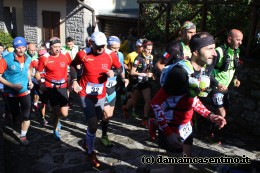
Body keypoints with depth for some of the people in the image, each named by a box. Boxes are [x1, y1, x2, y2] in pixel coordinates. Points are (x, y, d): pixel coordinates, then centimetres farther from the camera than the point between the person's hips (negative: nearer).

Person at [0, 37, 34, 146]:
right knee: (15, 116, 14)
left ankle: (23, 136, 19)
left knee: (26, 116, 1)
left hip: (25, 92, 3)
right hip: (11, 93, -3)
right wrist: (13, 85, -25)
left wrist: (30, 81, 1)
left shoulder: (28, 59, -5)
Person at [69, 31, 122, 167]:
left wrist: (114, 73, -19)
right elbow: (73, 65, 4)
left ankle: (86, 141, 47)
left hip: (100, 95, 3)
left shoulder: (111, 55, -11)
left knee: (94, 122, 18)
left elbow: (120, 68, 3)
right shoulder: (83, 54, -15)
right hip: (86, 94, -3)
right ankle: (91, 152, 15)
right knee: (93, 125, -7)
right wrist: (74, 81, -7)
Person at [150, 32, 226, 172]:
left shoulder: (200, 70, -2)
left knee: (186, 157, 21)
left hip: (185, 125, 8)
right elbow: (156, 102, -25)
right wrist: (168, 132, -26)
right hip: (171, 128, -8)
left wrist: (210, 115, 1)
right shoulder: (180, 72, -29)